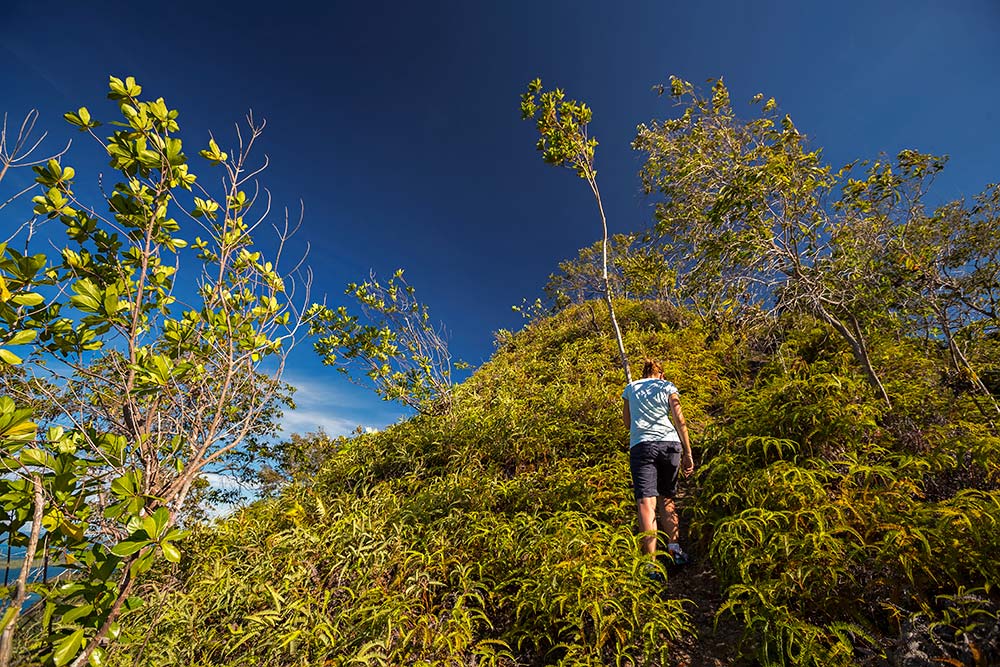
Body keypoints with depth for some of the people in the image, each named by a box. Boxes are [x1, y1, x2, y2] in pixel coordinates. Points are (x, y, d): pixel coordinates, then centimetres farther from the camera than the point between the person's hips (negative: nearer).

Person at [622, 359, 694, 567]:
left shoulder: (630, 388, 19)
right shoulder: (667, 386, 15)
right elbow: (680, 421, 5)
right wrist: (688, 453, 6)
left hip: (641, 445, -1)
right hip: (669, 443, 1)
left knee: (646, 503, -9)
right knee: (666, 498, 19)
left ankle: (651, 561, -17)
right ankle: (674, 547, 11)